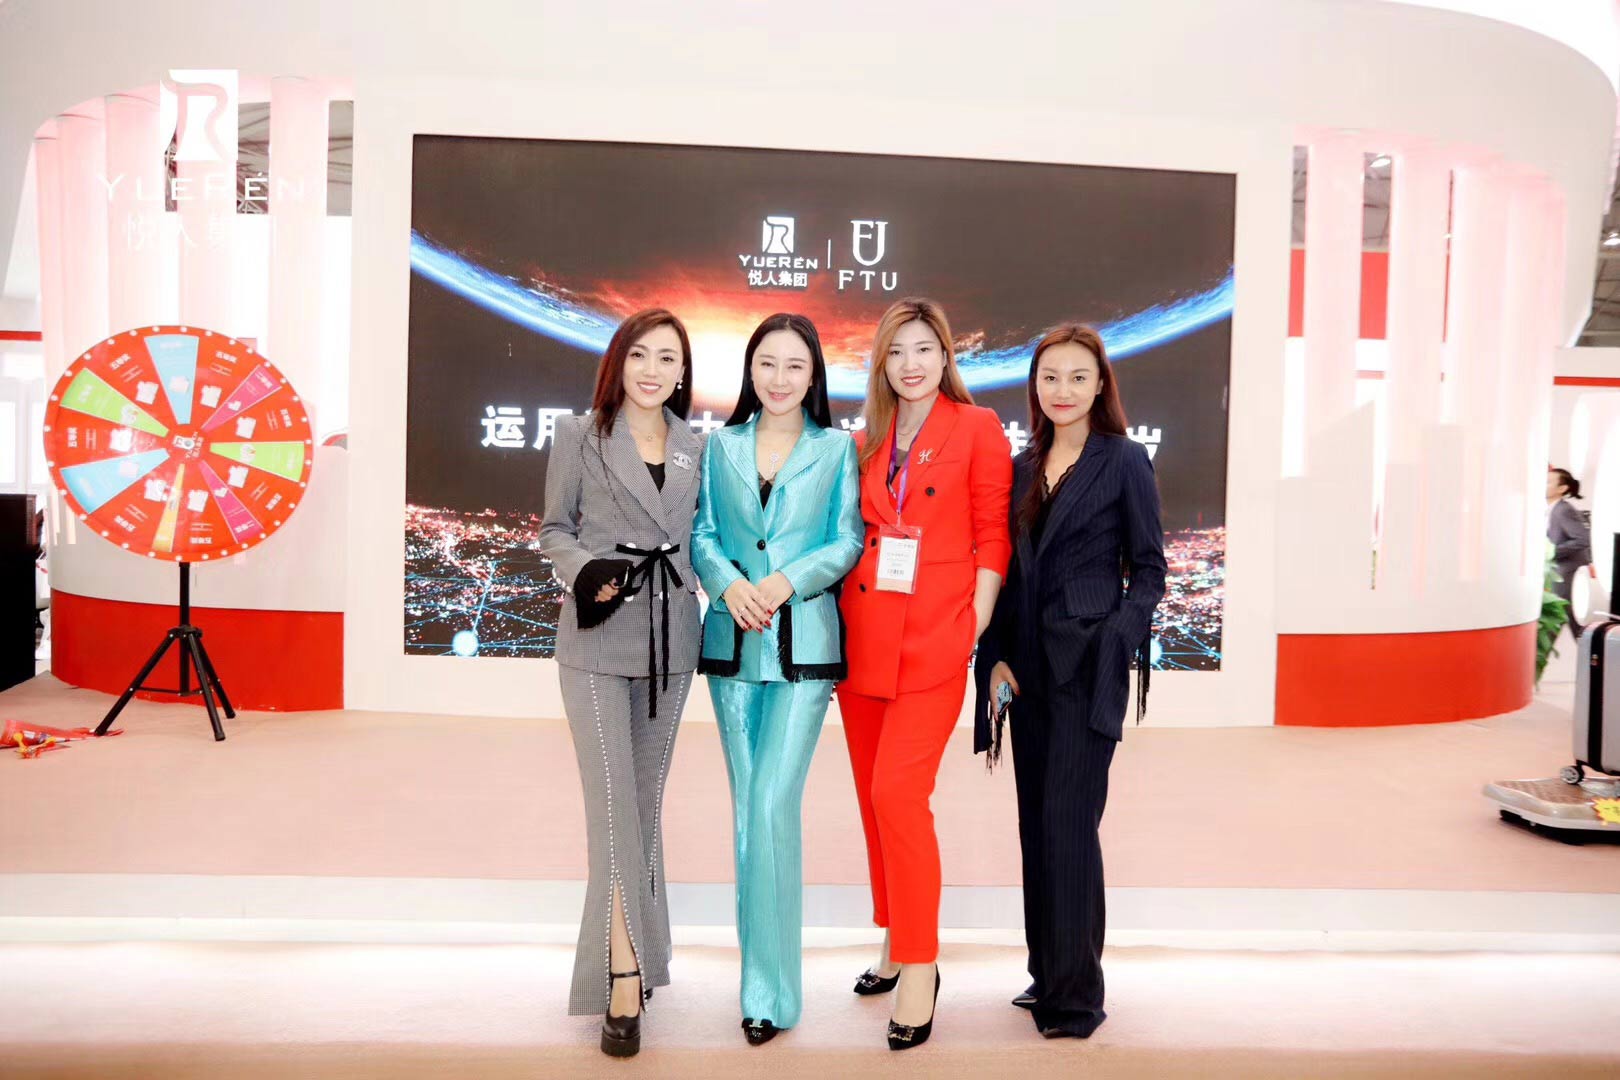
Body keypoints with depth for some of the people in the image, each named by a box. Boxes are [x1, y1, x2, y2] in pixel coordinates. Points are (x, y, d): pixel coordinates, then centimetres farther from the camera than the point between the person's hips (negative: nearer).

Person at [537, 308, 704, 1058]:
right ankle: (624, 980, -2)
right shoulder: (579, 436, 1)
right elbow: (554, 529, 3)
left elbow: (700, 534, 13)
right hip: (597, 640, -3)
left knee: (647, 799, 12)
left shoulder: (697, 448, 9)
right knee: (613, 804, -8)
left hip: (671, 641, 4)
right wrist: (585, 570, -15)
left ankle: (634, 953, 28)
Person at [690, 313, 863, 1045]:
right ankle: (759, 966, 23)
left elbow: (847, 542, -2)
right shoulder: (720, 446, 12)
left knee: (772, 804, -10)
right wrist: (730, 582, -13)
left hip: (803, 643, -3)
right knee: (745, 806, 9)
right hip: (731, 641, 3)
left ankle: (772, 986, 1)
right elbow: (701, 534, 6)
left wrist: (785, 581, -17)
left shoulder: (837, 448, 5)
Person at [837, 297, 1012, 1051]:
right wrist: (842, 614, 6)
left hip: (933, 641, -5)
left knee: (898, 796, -13)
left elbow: (992, 537, -2)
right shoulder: (869, 441, 14)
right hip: (863, 638, 6)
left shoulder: (977, 428, 0)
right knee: (873, 799, 12)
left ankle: (920, 965, 2)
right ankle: (896, 940, 29)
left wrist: (976, 625, -8)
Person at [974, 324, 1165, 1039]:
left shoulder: (1124, 462, -2)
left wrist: (1116, 640, -16)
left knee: (1067, 822, -7)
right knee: (1036, 822, 11)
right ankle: (1048, 973, 24)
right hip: (1028, 667, 6)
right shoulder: (1024, 467, 12)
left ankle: (1074, 995, 5)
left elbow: (1148, 570, -1)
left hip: (1087, 668, -5)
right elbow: (1008, 573, 13)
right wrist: (997, 657, 5)